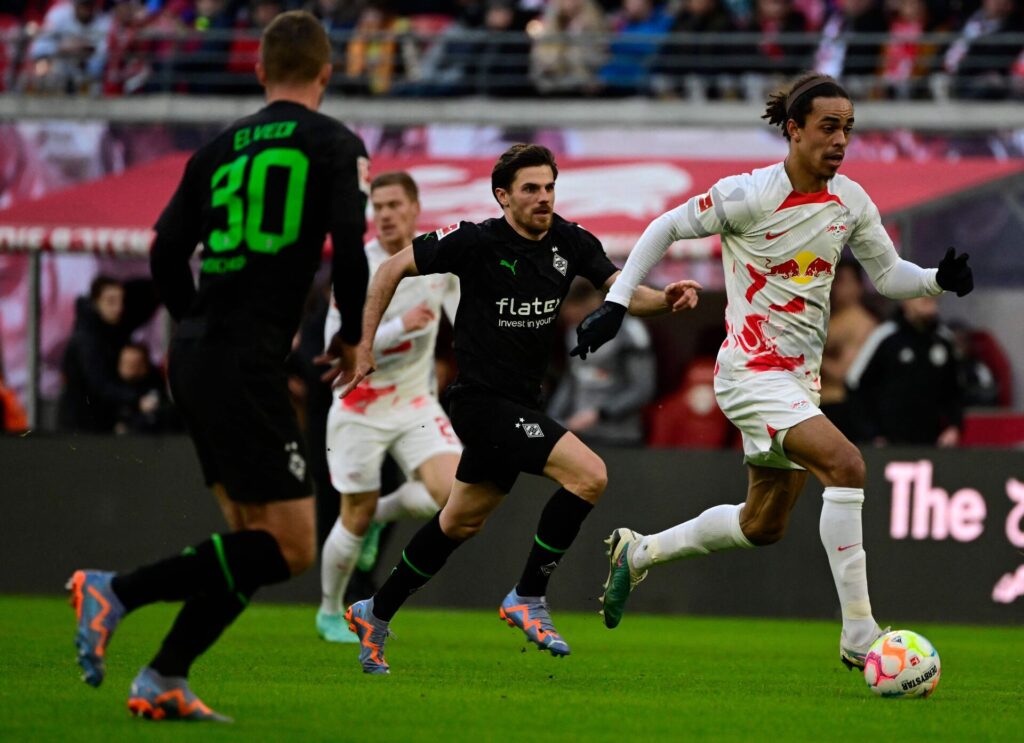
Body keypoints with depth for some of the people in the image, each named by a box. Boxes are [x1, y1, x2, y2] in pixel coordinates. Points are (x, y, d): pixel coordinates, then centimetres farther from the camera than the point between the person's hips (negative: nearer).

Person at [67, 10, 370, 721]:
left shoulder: (220, 149, 14)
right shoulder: (335, 144, -1)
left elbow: (166, 256, 12)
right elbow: (350, 246, -11)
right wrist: (352, 337, 5)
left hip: (194, 353, 7)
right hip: (248, 364, -7)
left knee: (254, 539, 14)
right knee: (291, 548, -4)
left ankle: (163, 681, 4)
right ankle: (117, 592, -13)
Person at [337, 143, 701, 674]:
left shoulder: (571, 243, 1)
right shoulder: (477, 242, -14)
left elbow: (624, 293, -7)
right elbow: (393, 269, -6)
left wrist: (666, 298, -29)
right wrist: (363, 347, -8)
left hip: (520, 403, 7)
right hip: (482, 399, -7)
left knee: (462, 521, 18)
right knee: (588, 475, -20)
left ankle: (376, 614, 33)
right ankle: (528, 598, -9)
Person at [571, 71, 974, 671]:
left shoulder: (852, 202, 3)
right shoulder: (749, 195, -15)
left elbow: (888, 273, 11)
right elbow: (665, 228, -5)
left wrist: (939, 280, -9)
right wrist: (616, 304, -8)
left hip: (802, 376, 8)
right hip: (752, 370, -8)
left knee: (764, 527, 16)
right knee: (845, 464, -27)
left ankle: (636, 554, 39)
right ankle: (859, 637, -26)